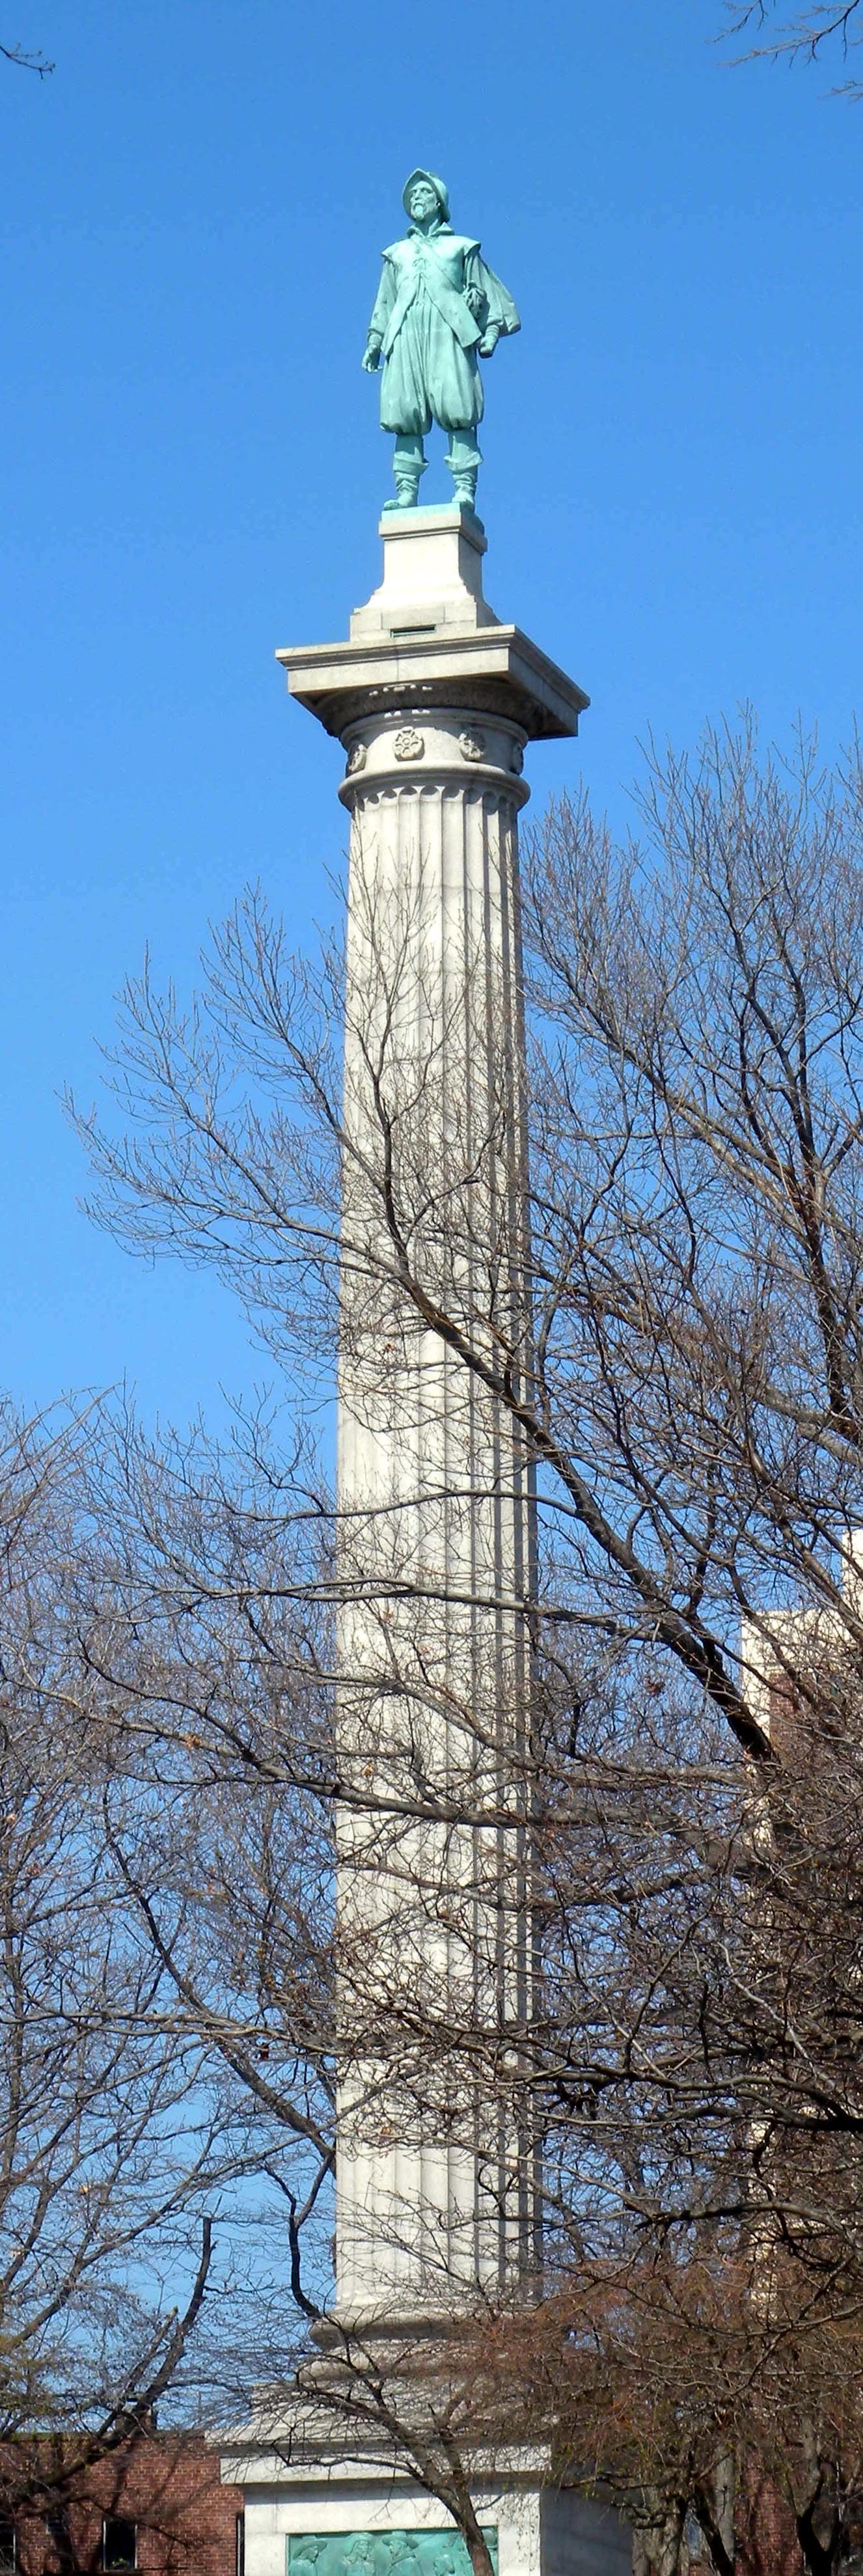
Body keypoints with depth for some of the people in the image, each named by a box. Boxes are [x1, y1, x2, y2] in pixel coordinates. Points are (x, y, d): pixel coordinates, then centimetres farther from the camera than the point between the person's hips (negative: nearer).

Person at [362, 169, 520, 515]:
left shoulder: (461, 247, 21)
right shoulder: (397, 253, 29)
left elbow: (484, 290, 15)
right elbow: (384, 303, 27)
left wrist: (491, 331, 2)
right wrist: (374, 342, 16)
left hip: (449, 329, -3)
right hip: (406, 330, 3)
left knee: (456, 408, -17)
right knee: (405, 414, -10)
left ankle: (465, 489, -24)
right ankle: (406, 492, -15)